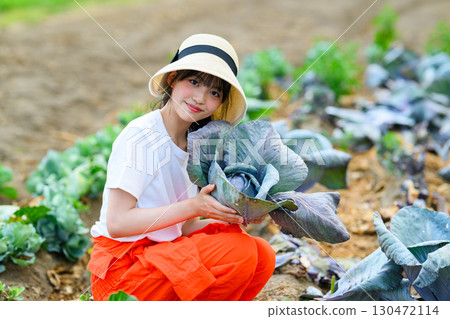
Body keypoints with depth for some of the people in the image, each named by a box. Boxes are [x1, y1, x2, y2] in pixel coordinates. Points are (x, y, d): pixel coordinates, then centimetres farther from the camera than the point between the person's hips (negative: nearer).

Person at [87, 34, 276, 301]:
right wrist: (192, 207, -23)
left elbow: (184, 228, 9)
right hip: (123, 266, -8)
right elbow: (117, 223, -20)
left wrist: (230, 219, -9)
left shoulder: (193, 143, 10)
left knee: (262, 255, -6)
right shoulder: (141, 137, -15)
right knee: (238, 252, -22)